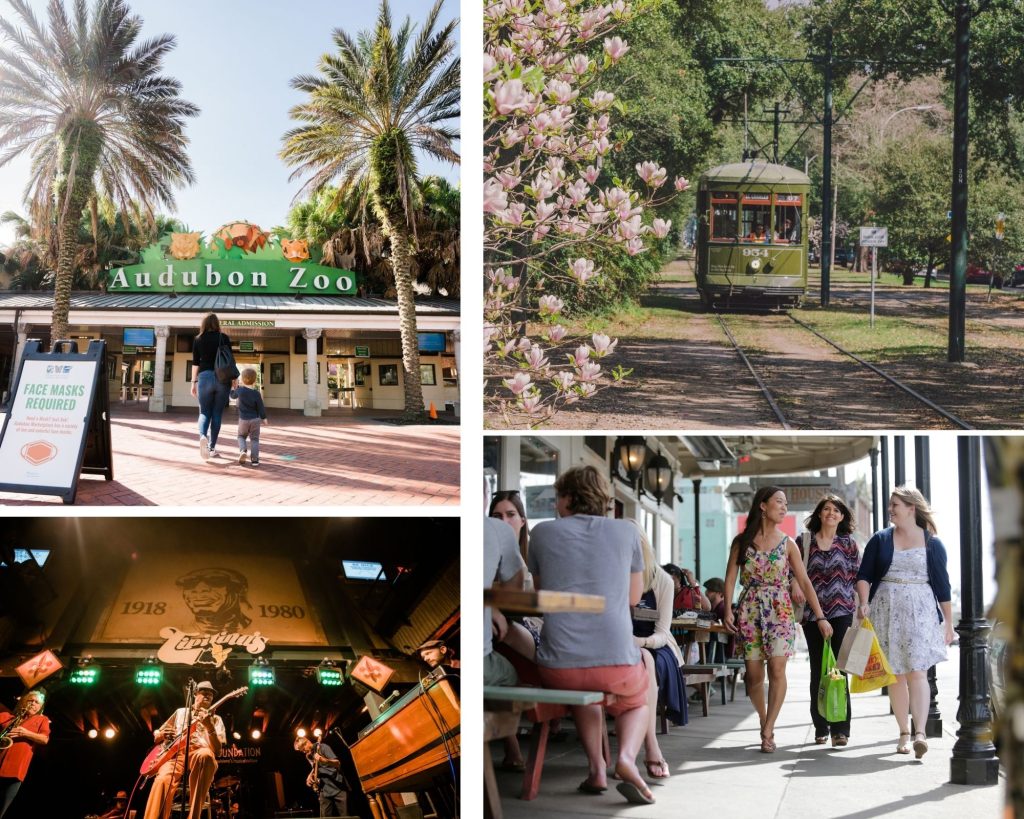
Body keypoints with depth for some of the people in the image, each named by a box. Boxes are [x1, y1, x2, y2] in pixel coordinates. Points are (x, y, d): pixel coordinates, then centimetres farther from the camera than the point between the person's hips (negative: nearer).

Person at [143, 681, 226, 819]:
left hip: (198, 754, -1)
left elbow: (217, 750, 4)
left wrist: (210, 726, -13)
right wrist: (162, 735, 7)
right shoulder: (181, 712, 28)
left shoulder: (215, 719, 21)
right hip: (175, 753, 1)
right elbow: (156, 735, 33)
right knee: (163, 779, -38)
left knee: (206, 755, -43)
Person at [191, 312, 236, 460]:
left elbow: (195, 363, 3)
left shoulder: (198, 340, 4)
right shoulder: (224, 338, 2)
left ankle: (203, 436, -23)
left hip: (205, 377, 0)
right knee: (217, 414, 8)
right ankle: (212, 448, 9)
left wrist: (194, 382, 8)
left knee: (204, 413, 7)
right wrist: (235, 378, 7)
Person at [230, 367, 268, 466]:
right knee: (254, 439, 8)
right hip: (255, 420, -1)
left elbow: (233, 395, 15)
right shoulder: (256, 394, -11)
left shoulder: (239, 390, -7)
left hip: (243, 420, 1)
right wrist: (264, 418, 7)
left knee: (241, 436, 20)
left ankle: (242, 451, -7)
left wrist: (235, 387, 32)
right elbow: (261, 407, -6)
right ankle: (255, 459, 2)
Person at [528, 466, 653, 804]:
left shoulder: (542, 532, 7)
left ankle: (597, 767, 17)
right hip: (618, 665, -1)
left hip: (558, 668, 1)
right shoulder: (626, 531, 9)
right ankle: (627, 755, 1)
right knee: (636, 703, 33)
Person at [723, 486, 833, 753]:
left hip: (780, 610, 0)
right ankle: (764, 720, 24)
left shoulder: (787, 544, 5)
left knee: (777, 669, -14)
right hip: (750, 610, 0)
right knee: (754, 674, 1)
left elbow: (805, 581, 4)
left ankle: (767, 732, -10)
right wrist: (728, 610, -9)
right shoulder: (742, 541, 4)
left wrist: (820, 616, -1)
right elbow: (731, 577, 3)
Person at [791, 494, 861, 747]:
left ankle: (840, 729, -7)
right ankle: (821, 728, 14)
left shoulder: (848, 543, 8)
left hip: (841, 612, -1)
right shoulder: (805, 541, 7)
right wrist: (795, 587, -7)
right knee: (817, 670, 6)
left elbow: (859, 577, 8)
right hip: (812, 613, 1)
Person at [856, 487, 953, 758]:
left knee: (917, 671, -15)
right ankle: (904, 733, 13)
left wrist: (948, 623, 7)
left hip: (920, 613, -2)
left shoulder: (932, 543, 5)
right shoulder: (880, 540, 9)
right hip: (887, 611, 3)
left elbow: (942, 585, 7)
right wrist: (864, 602, -11)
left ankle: (920, 733, -24)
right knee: (895, 674, 5)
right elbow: (864, 576, 7)